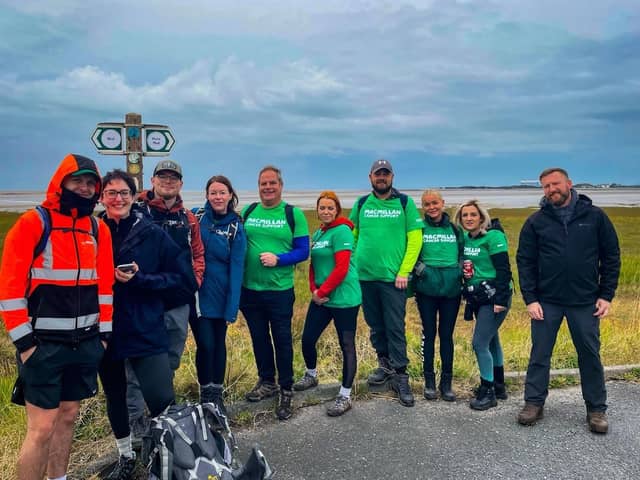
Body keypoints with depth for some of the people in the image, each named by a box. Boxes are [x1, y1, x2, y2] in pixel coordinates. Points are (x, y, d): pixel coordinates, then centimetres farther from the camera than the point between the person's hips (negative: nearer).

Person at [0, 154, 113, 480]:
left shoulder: (98, 229, 9)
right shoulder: (33, 223, -7)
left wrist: (104, 331, 9)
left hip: (84, 342, 5)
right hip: (43, 343, -5)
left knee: (68, 417, 15)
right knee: (42, 428, -3)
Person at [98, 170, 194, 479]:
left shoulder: (152, 233, -4)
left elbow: (182, 276, -4)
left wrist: (139, 279, -15)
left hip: (145, 330, -2)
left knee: (161, 399, -9)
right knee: (114, 396, 17)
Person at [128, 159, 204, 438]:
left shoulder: (188, 218, 11)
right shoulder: (137, 212, -4)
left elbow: (198, 254, 16)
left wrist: (194, 281, 6)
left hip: (179, 303, 5)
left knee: (171, 361, 16)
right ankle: (135, 417, 14)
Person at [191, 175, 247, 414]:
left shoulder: (236, 226, -2)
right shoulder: (196, 217, -2)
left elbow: (236, 267, -7)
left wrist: (232, 308, -11)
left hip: (220, 295, 1)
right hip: (197, 293, -1)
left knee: (219, 343, 11)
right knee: (205, 344, -3)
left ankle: (217, 394, 27)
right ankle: (205, 395, 18)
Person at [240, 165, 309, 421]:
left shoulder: (293, 214, -4)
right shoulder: (247, 212, 5)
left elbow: (303, 251, -6)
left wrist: (277, 259, -20)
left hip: (280, 290, -3)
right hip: (249, 289, 4)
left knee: (282, 340, 6)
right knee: (259, 338, 16)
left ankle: (286, 391, 20)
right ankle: (267, 382, 35)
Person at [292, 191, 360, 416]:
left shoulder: (341, 231, -11)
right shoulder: (318, 233, 13)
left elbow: (341, 268, -18)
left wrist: (322, 292, -13)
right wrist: (314, 290, 1)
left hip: (343, 298, -8)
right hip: (321, 298, 8)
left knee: (346, 345, 1)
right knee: (307, 339, 13)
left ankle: (345, 396, 10)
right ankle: (311, 376, 40)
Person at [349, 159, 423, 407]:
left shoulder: (405, 202, -1)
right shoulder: (361, 204, 7)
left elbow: (415, 238, -5)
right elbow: (351, 236, 12)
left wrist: (404, 271, -11)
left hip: (393, 277, -3)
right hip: (365, 277, 3)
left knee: (395, 328, -2)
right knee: (375, 326, 14)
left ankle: (400, 377, 8)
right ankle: (385, 364, 32)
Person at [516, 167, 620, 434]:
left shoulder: (595, 216, 0)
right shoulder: (536, 222, 0)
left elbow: (611, 257, 4)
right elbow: (525, 262, 1)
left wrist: (606, 296, -2)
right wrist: (530, 299, -6)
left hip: (585, 302, 0)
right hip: (546, 302, 0)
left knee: (590, 355, 9)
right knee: (539, 354, 6)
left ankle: (596, 409, 23)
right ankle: (534, 403, 20)